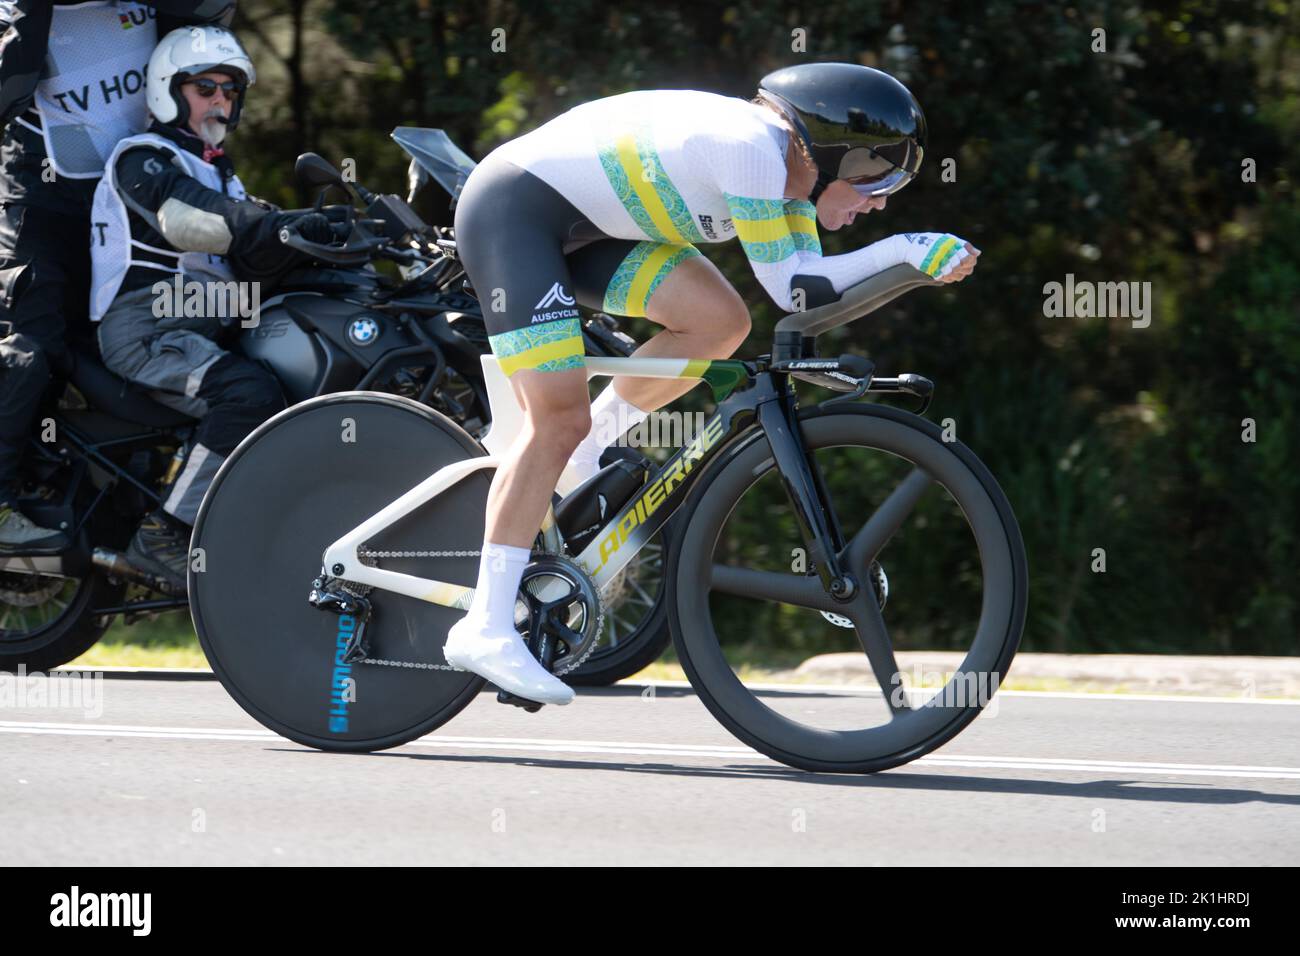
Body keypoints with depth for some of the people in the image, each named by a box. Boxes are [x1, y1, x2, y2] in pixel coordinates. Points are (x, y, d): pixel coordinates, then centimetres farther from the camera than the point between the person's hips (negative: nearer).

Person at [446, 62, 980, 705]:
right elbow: (791, 290, -22)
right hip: (512, 205, -9)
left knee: (719, 321, -5)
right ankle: (485, 627, -18)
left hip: (578, 225, 9)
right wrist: (903, 251, -19)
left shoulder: (787, 166, 4)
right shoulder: (751, 148, -24)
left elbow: (808, 286, -1)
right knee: (559, 420, -17)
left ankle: (582, 459, 8)